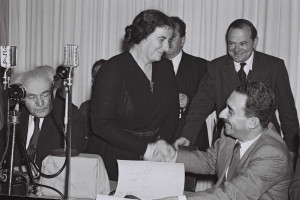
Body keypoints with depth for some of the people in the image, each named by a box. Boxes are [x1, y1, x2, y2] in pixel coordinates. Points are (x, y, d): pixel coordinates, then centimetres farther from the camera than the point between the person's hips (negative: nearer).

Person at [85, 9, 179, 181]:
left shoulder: (165, 67, 7)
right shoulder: (113, 69, -13)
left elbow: (173, 112, 10)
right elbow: (101, 124, -18)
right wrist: (144, 148, -22)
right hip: (113, 161, -5)